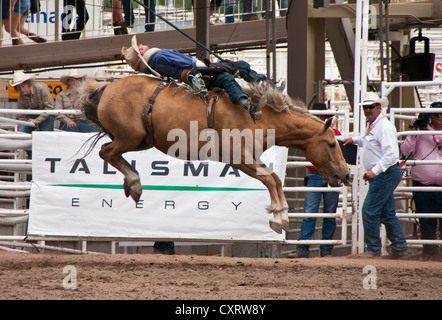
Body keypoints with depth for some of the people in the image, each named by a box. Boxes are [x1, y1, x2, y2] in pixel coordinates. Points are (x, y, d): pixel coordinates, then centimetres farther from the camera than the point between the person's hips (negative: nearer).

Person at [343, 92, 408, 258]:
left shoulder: (384, 127, -17)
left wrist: (374, 171, -32)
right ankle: (399, 248, 16)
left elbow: (391, 154, -27)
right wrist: (354, 140, 31)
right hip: (379, 175, 10)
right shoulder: (371, 125, 14)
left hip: (386, 174, -10)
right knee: (387, 213, 12)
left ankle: (373, 248, -3)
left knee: (369, 211, -10)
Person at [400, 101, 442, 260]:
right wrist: (413, 132, -5)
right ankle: (429, 251, 13)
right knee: (426, 222, 5)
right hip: (423, 184, 0)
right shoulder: (420, 133, 8)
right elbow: (406, 151, 1)